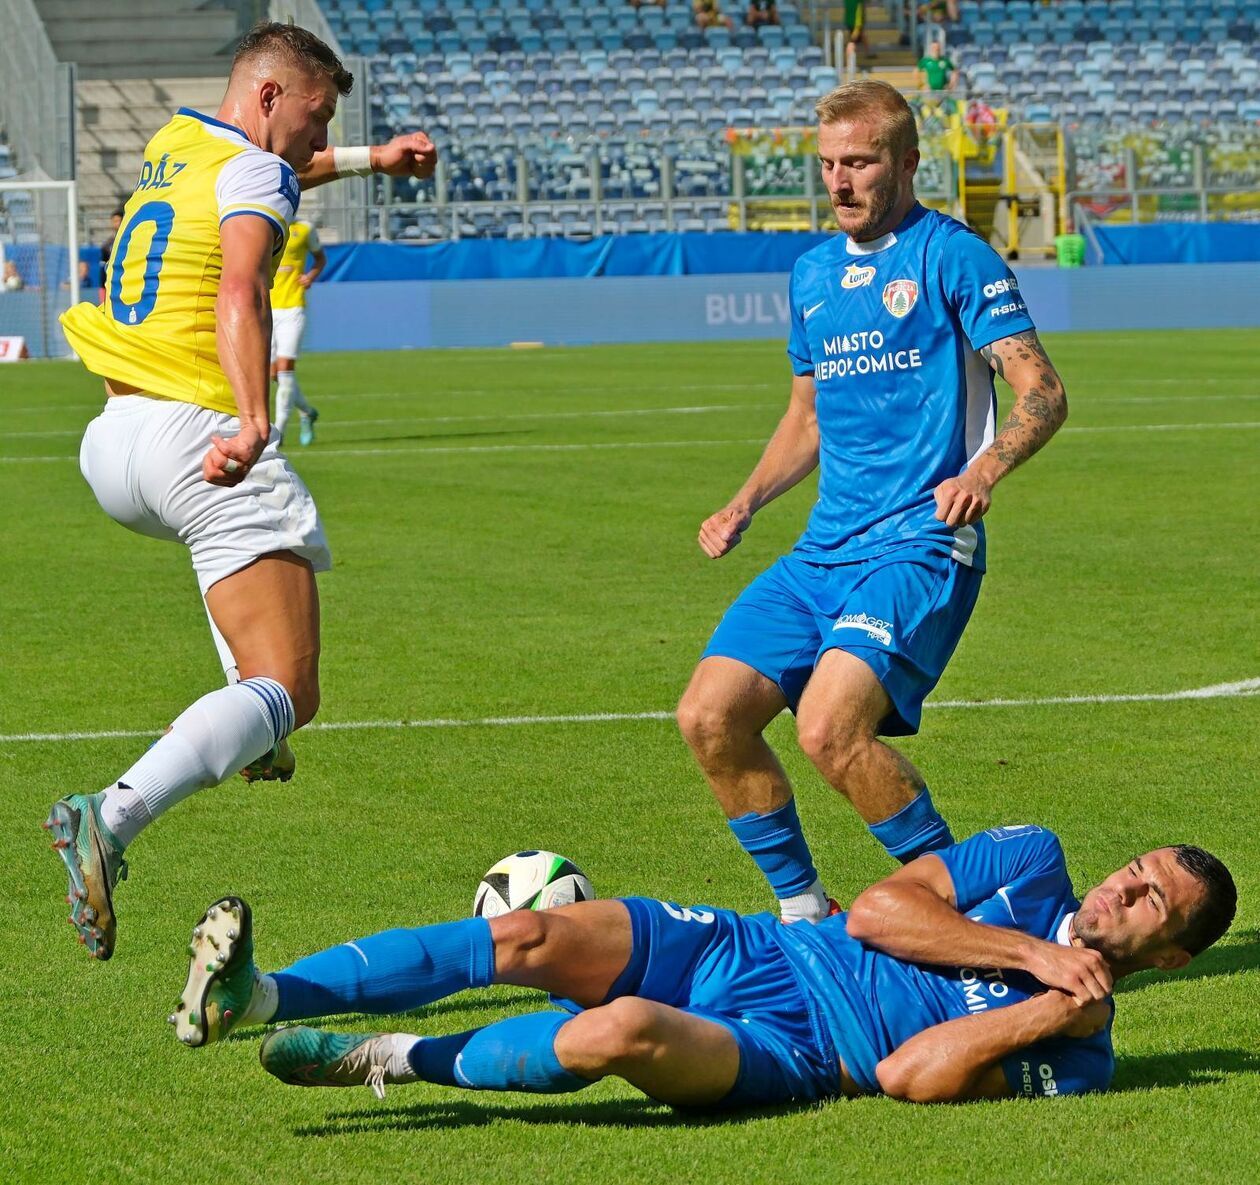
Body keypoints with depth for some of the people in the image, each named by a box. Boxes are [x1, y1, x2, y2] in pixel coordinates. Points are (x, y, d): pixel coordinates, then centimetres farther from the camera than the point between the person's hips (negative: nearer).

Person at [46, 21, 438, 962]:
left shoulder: (174, 143, 19)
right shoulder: (255, 173, -6)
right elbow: (239, 298, -26)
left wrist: (366, 161, 51)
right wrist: (253, 421, -39)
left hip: (113, 442, 9)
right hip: (198, 436, -9)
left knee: (248, 523, 43)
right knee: (287, 696, -12)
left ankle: (248, 733, 34)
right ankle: (112, 817, -36)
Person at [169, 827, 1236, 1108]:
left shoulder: (1073, 1054, 1)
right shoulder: (1034, 862, 14)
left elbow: (910, 1074, -12)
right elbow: (879, 909, 1)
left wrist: (1047, 1012, -16)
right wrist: (1033, 956, -5)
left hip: (782, 1052, -5)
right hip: (737, 948, 5)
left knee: (618, 1033, -36)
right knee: (530, 936, -20)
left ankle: (404, 1062, -17)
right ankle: (255, 997, -26)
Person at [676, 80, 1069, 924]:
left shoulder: (951, 257, -4)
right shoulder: (814, 274, 17)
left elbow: (1043, 393, -10)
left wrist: (985, 467, -30)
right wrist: (747, 503, 14)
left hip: (920, 546, -7)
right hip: (822, 552, 7)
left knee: (830, 726, -26)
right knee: (710, 717, -6)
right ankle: (804, 910, 9)